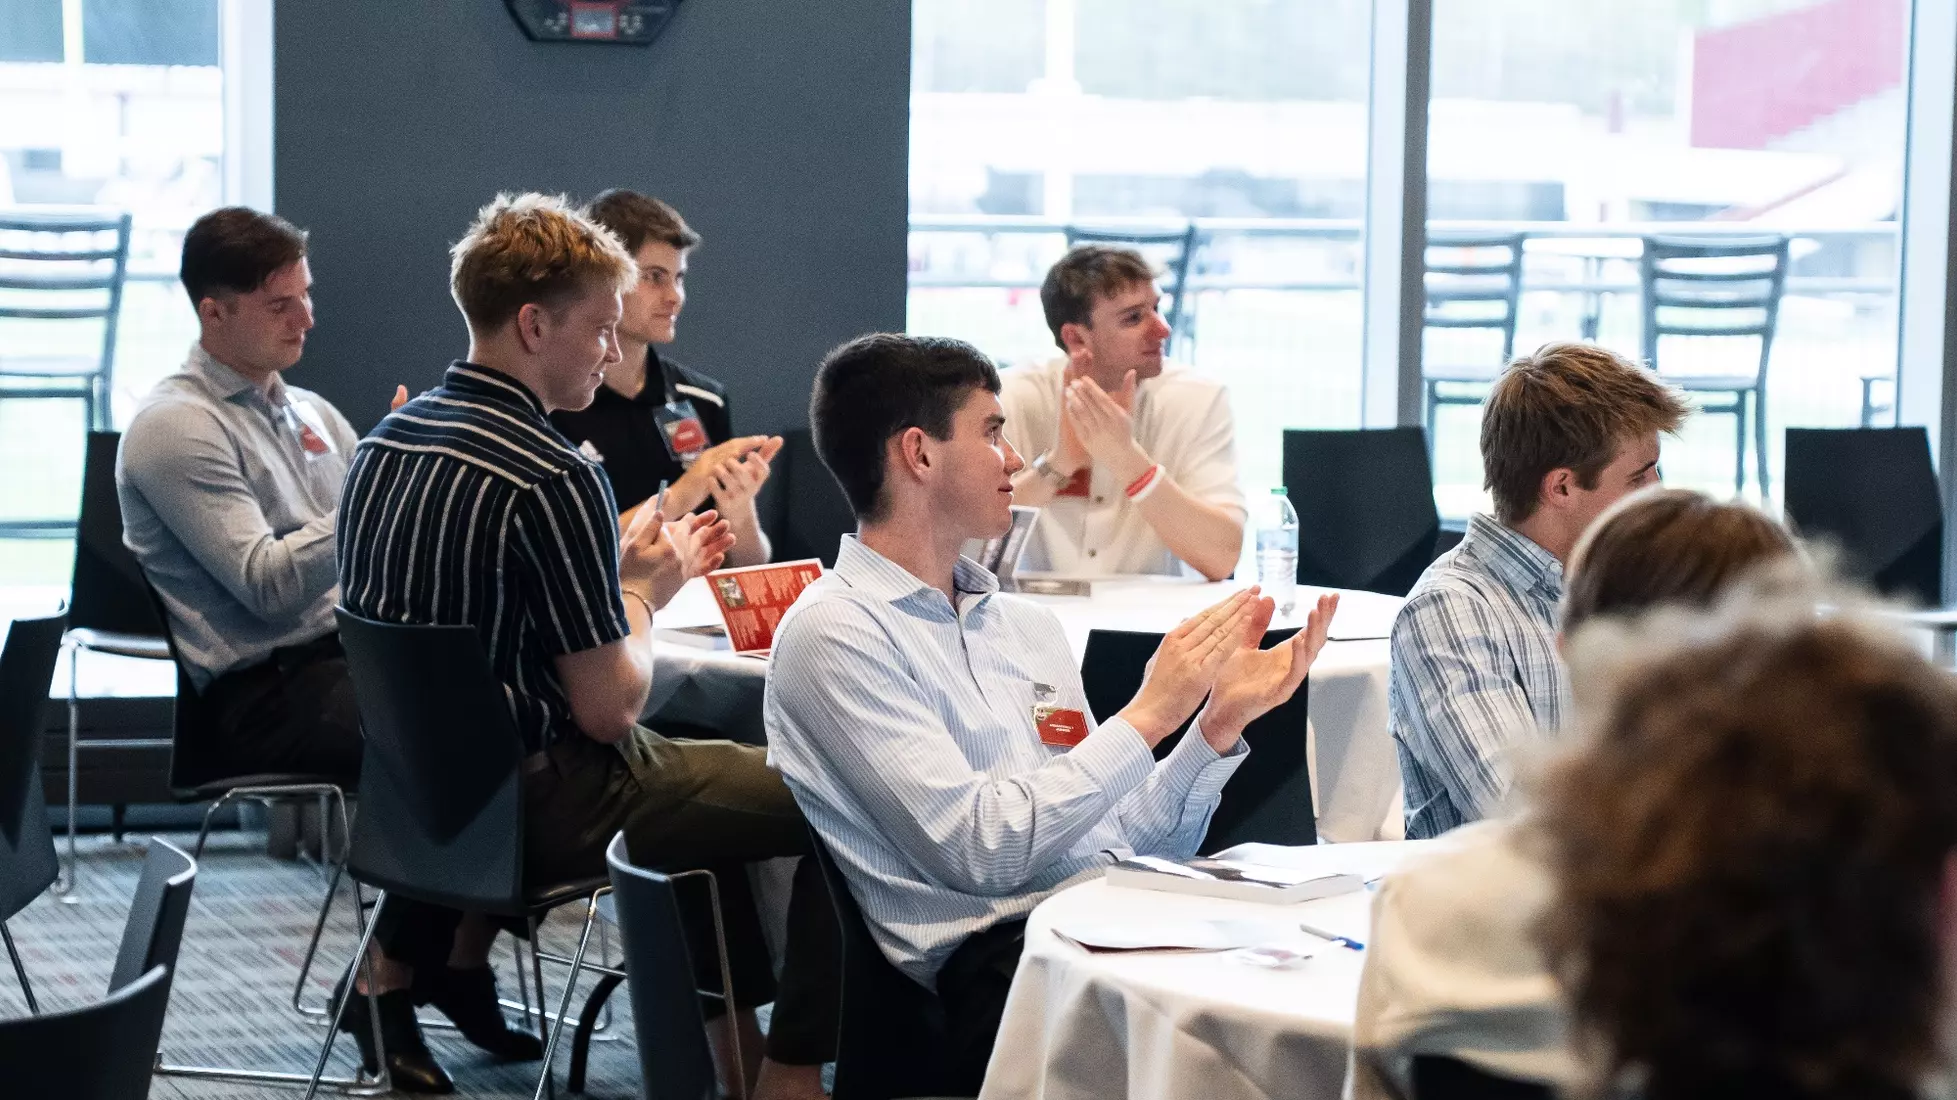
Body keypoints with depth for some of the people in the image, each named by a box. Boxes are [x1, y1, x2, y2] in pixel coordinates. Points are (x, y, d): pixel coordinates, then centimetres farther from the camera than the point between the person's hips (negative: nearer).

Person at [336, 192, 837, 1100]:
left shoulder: (386, 443, 4)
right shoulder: (550, 478, -23)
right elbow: (609, 708, -19)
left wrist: (627, 570, 13)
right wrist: (641, 593, -1)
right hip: (541, 811, -9)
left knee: (702, 761, 33)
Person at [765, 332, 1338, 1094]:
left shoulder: (1026, 626, 22)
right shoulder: (836, 633, -1)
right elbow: (978, 851, -12)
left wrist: (1221, 723, 6)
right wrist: (1147, 716, -7)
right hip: (1000, 955, -7)